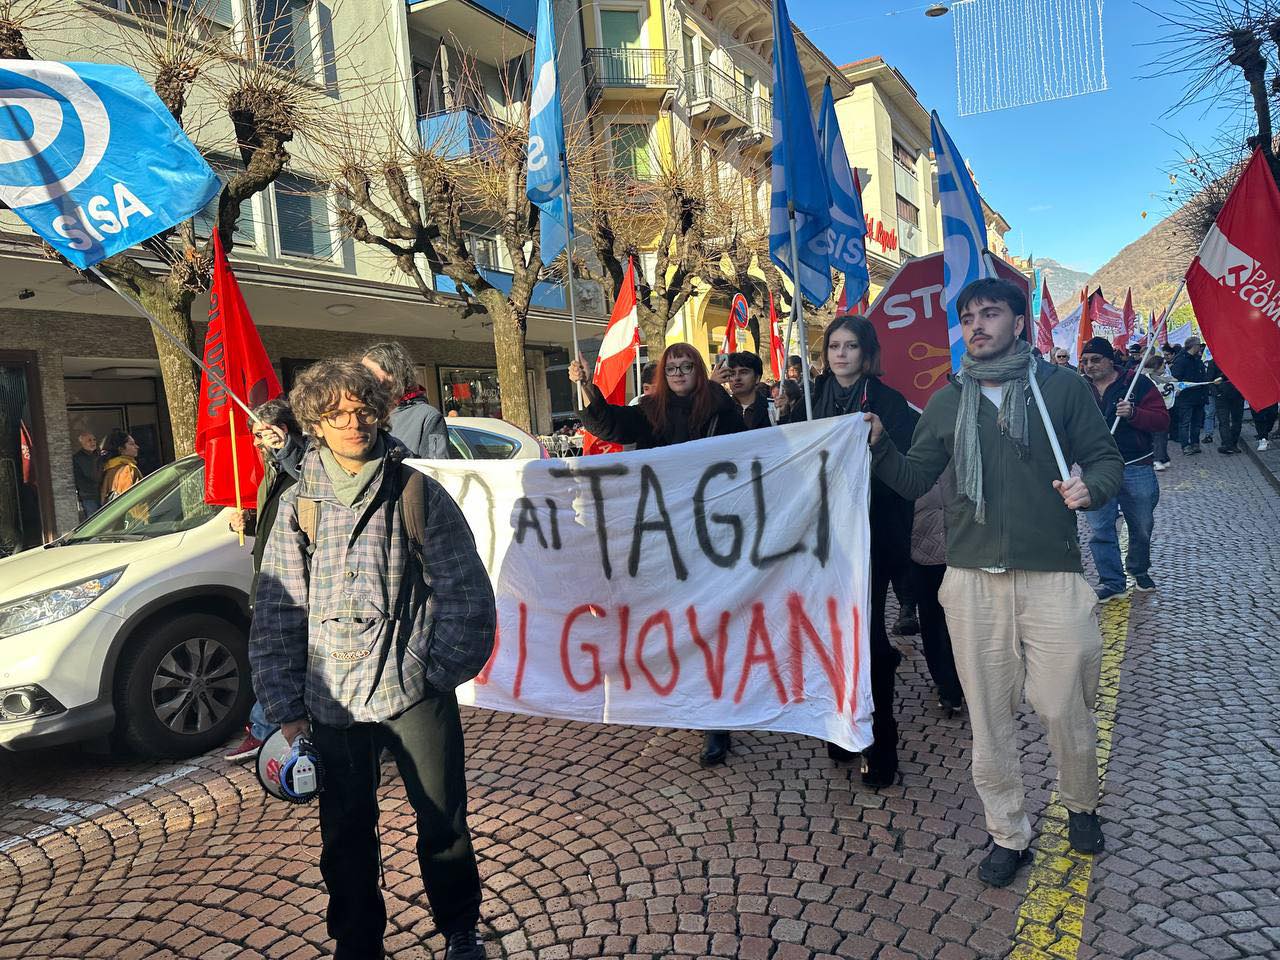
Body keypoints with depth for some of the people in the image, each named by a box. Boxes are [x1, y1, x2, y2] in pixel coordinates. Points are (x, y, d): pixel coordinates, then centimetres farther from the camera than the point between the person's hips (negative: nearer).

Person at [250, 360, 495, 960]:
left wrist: (443, 668, -5)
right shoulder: (298, 505, 3)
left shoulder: (417, 493, -1)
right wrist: (287, 706, 2)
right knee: (346, 834, 14)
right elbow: (276, 613, 5)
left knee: (443, 821, 11)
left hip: (416, 690, -1)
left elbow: (465, 590, 0)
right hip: (333, 701, 2)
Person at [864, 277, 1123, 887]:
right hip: (972, 578, 2)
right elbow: (915, 481, 11)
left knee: (1063, 708, 5)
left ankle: (1081, 806, 37)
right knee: (988, 715, 8)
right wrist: (878, 445, -6)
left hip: (1052, 575, -2)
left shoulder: (1062, 386, 3)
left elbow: (1106, 458, 6)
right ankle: (1008, 834, 26)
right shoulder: (946, 403, 10)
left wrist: (1089, 486, -16)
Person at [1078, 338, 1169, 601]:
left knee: (1142, 527, 13)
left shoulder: (1137, 383, -2)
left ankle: (1139, 571, 37)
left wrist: (1133, 413, -23)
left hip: (1136, 468, -1)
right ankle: (1111, 582, 8)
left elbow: (1162, 420, -6)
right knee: (1100, 530, -3)